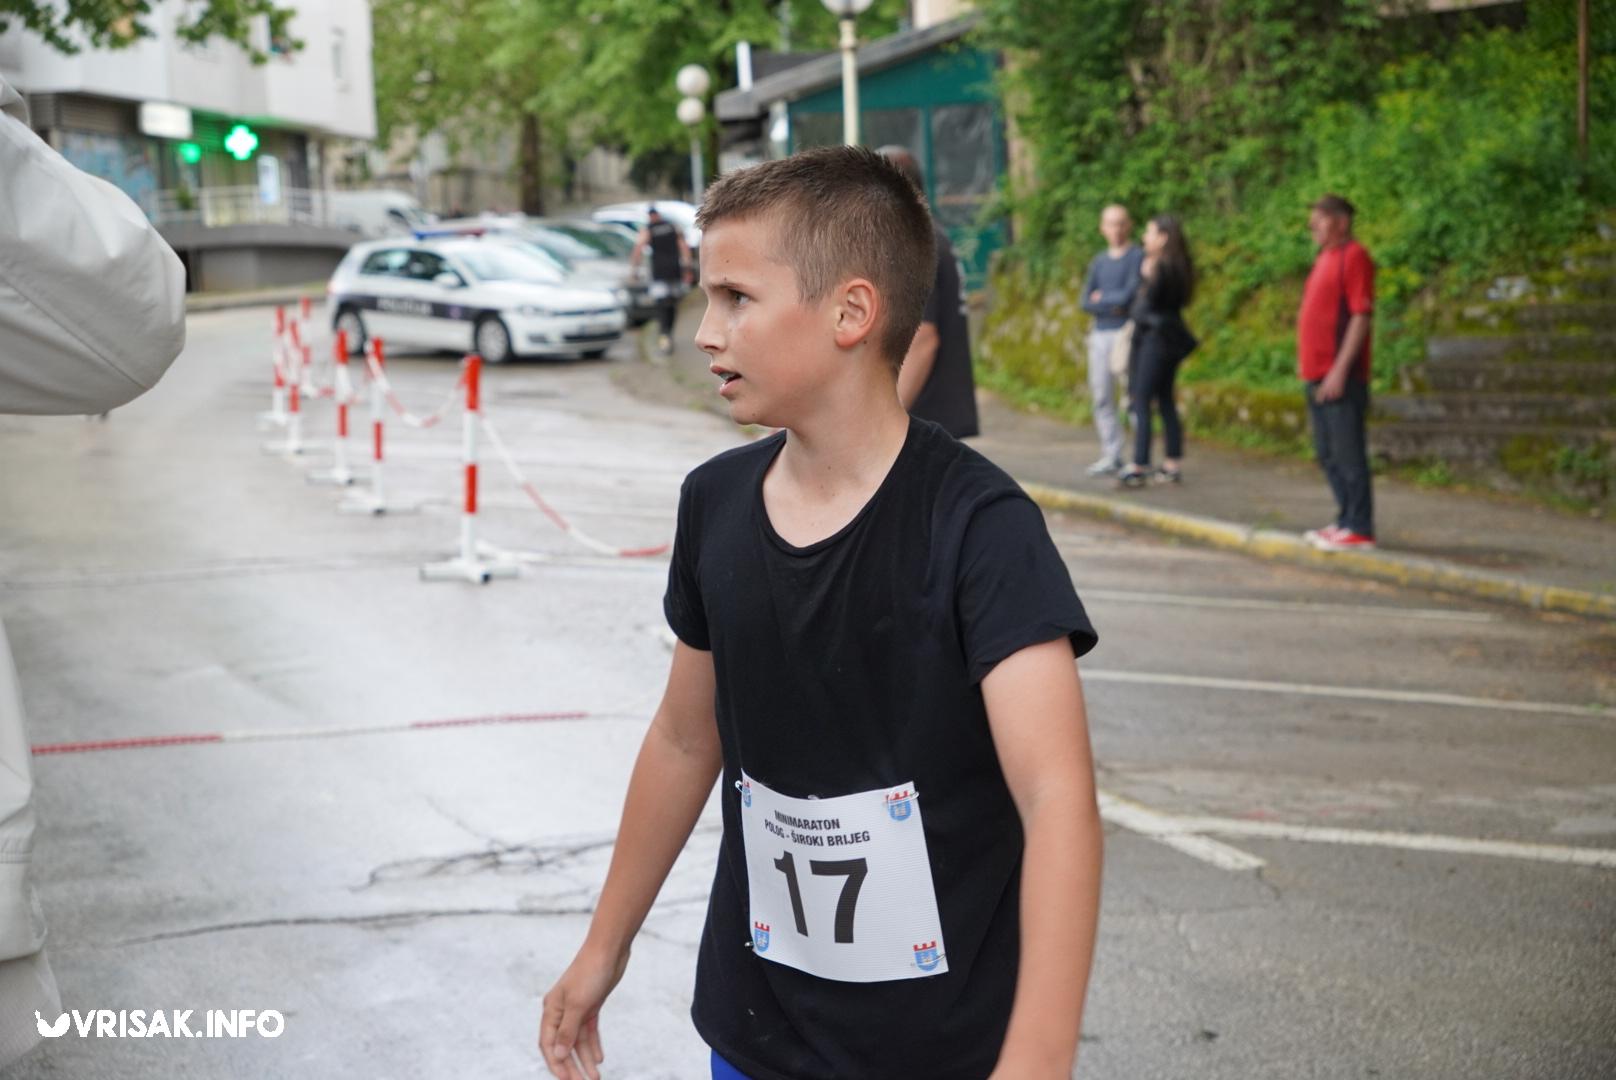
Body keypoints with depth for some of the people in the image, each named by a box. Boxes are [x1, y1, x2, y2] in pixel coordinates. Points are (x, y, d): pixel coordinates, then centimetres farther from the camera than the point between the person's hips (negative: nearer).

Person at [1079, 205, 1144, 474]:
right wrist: (1114, 306, -7)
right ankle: (1111, 456, 11)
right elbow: (1086, 302, 9)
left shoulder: (1138, 257, -3)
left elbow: (1129, 295, -13)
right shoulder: (1098, 262, 17)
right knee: (1101, 398, 6)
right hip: (1100, 334, 6)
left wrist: (1102, 298, 2)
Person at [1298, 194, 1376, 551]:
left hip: (1339, 377, -10)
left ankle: (1359, 529, -2)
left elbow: (1361, 316, -16)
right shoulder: (1325, 257, 17)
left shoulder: (1354, 257, -10)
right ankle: (1346, 520, 22)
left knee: (1348, 454, -6)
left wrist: (1339, 370, -20)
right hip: (1318, 373, 10)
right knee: (1329, 454, 14)